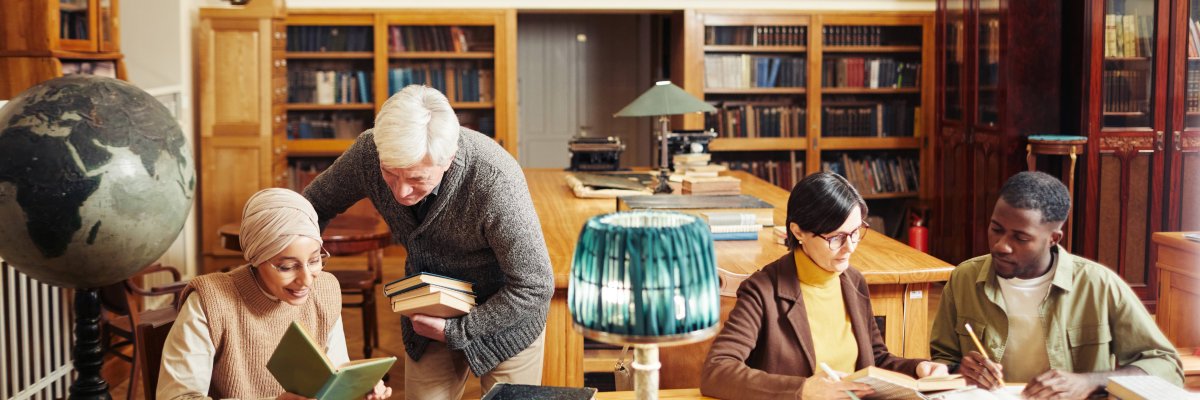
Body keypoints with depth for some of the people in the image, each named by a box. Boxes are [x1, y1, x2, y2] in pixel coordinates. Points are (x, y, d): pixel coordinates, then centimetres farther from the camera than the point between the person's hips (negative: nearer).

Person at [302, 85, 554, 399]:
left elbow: (535, 287, -27)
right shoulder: (368, 152, -23)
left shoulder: (496, 183, -36)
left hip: (505, 314, -3)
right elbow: (315, 205, -2)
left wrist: (454, 331, -22)